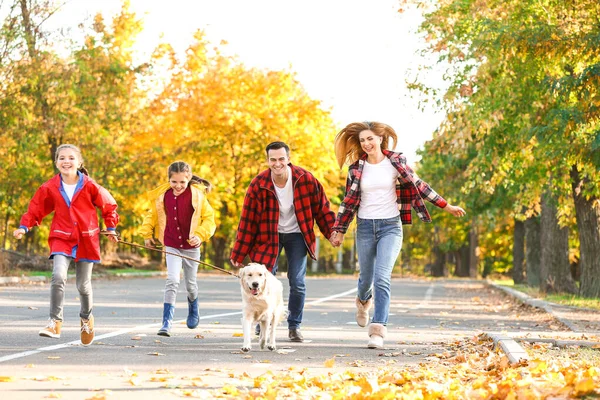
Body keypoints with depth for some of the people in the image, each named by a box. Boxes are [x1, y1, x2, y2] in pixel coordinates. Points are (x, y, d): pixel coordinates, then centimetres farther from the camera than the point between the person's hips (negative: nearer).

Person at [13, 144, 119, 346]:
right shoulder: (50, 187, -4)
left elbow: (108, 204, 8)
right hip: (61, 239, 0)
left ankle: (86, 317, 38)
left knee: (83, 285, 9)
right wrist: (24, 226, -8)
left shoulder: (89, 186, -6)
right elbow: (36, 208, 5)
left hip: (86, 240, 0)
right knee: (58, 277, -23)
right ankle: (55, 322, -17)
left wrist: (111, 227, 10)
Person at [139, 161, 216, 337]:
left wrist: (200, 235, -21)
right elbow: (152, 214, 15)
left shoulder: (197, 195, -11)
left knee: (190, 284, 14)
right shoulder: (162, 196, -3)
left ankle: (193, 312, 44)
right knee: (172, 281, -15)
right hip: (172, 246, 1)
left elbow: (209, 218, -7)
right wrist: (147, 233, 10)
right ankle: (167, 322, -15)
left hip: (191, 246, -1)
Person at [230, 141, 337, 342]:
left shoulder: (305, 179, -17)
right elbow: (247, 220, -12)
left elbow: (322, 209, -3)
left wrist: (333, 233, -4)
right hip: (269, 236, 0)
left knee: (297, 283, -4)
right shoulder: (258, 185, -18)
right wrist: (238, 255, -10)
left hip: (296, 235, 0)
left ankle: (294, 327, 12)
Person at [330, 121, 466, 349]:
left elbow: (418, 186, 5)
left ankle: (378, 330, -18)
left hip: (390, 227, -2)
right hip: (365, 227, 2)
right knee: (366, 278, 13)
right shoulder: (356, 168, 2)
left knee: (382, 278, -17)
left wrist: (446, 206, 7)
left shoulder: (395, 162, -3)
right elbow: (349, 201, 9)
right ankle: (363, 301, 51)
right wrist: (339, 231, 8)